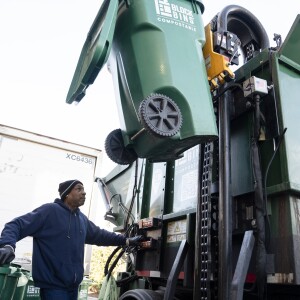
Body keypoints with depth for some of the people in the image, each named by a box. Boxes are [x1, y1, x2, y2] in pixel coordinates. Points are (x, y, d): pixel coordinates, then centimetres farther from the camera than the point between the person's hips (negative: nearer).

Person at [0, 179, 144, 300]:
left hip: (74, 285, 8)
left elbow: (99, 235, 22)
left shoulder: (82, 219, 12)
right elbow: (16, 225, -16)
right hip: (53, 285, -8)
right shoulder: (49, 210, -13)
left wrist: (127, 240, 18)